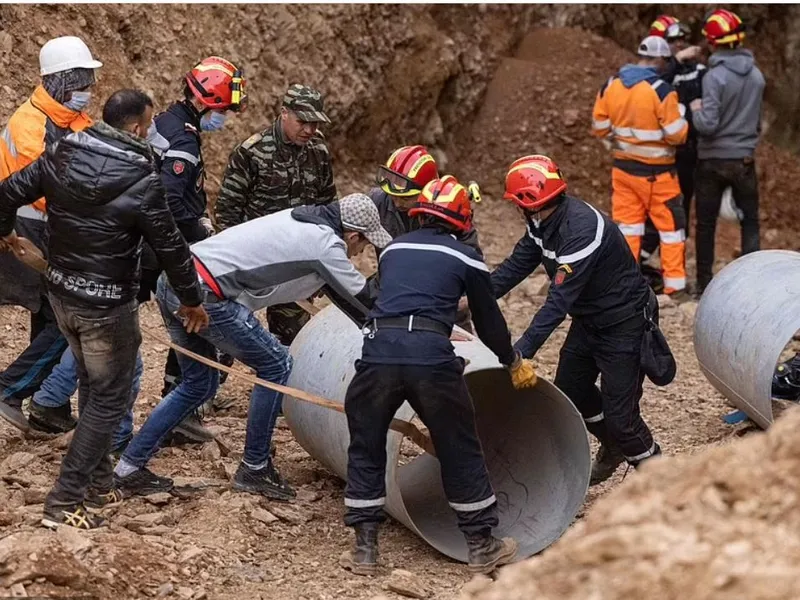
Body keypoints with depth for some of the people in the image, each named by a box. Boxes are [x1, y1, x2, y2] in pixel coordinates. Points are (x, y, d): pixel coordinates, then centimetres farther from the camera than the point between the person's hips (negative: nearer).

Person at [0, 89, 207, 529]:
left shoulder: (62, 155, -5)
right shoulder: (141, 181, -21)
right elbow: (170, 247, -12)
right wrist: (191, 299, 4)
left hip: (61, 293, 7)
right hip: (107, 305, -7)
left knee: (93, 386, 23)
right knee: (109, 399, 6)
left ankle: (97, 485, 32)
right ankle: (64, 501, 4)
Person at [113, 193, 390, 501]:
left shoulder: (304, 219, 19)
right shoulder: (326, 245, -7)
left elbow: (342, 290, 31)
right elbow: (362, 302, 4)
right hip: (204, 295, -9)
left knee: (199, 383, 21)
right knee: (276, 365, 5)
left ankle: (130, 466, 22)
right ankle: (254, 469, 14)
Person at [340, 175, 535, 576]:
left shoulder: (392, 249, 24)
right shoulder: (465, 258, 15)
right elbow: (488, 321, 24)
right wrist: (514, 363, 41)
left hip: (378, 350, 2)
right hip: (431, 355, -2)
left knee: (365, 449, 18)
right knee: (460, 451, 13)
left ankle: (364, 549, 17)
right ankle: (481, 546, 21)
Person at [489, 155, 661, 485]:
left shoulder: (581, 230, -33)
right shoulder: (543, 223, -5)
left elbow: (559, 301, -36)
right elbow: (515, 266, 3)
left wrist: (520, 352, -38)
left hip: (625, 322, -9)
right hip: (589, 319, 10)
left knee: (619, 414, -8)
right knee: (570, 389, 19)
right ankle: (613, 447, 43)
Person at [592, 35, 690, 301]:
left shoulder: (610, 86, -1)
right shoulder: (661, 90, -19)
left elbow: (599, 127, 6)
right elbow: (676, 134, -16)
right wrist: (684, 119, 4)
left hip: (623, 168, 5)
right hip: (656, 173, -5)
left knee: (627, 224, 13)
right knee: (670, 226, 6)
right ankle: (675, 286, 8)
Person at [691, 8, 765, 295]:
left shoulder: (715, 76, -16)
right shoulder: (756, 75, 1)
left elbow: (708, 124, -20)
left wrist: (696, 109, -3)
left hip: (713, 160, -4)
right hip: (744, 159, 4)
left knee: (706, 224, 8)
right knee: (750, 222, 11)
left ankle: (704, 281, 11)